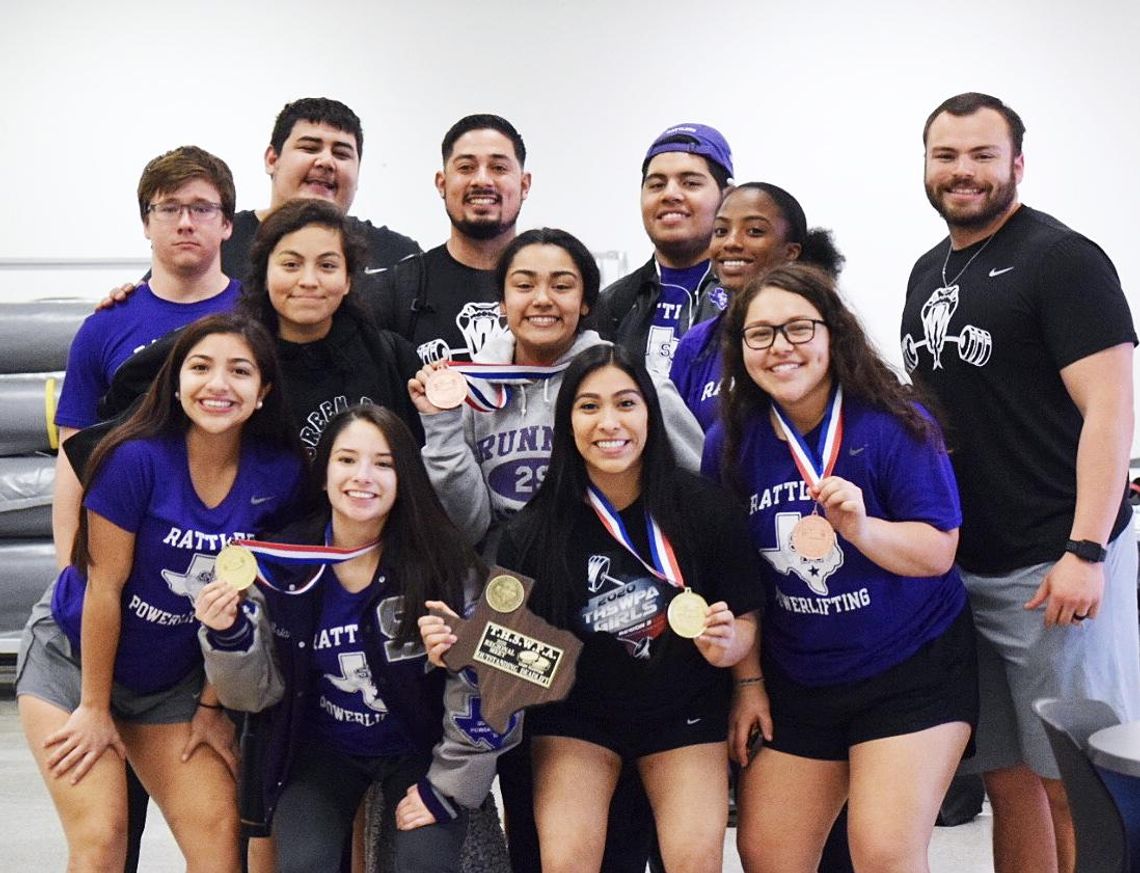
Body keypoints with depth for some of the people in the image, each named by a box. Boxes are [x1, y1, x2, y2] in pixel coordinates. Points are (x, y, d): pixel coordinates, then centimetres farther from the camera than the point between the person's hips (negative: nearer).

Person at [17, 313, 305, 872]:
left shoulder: (279, 474, -12)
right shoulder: (137, 458, -23)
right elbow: (104, 586, -17)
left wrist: (212, 703, 1)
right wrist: (95, 707, -11)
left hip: (174, 677, 4)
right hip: (74, 657, -4)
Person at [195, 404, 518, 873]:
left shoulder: (442, 563, -18)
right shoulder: (283, 562, -10)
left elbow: (478, 687, -14)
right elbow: (258, 692, -5)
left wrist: (446, 786, -12)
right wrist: (229, 637, -23)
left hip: (419, 748, -2)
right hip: (321, 747, 2)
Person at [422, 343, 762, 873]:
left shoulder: (705, 508, -14)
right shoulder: (534, 531, -14)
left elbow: (745, 620, -2)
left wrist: (725, 643, -24)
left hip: (684, 711, 0)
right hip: (576, 715, 0)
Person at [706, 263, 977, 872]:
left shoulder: (896, 425, -14)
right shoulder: (730, 445, -3)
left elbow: (938, 553, -15)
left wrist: (860, 528, -32)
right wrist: (747, 680, 6)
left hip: (911, 669, -4)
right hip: (795, 681, 4)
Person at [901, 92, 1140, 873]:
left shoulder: (1063, 259, -7)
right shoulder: (929, 273, 15)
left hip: (1056, 567, -7)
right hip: (962, 567, 7)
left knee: (1072, 782, -1)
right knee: (1008, 778, 12)